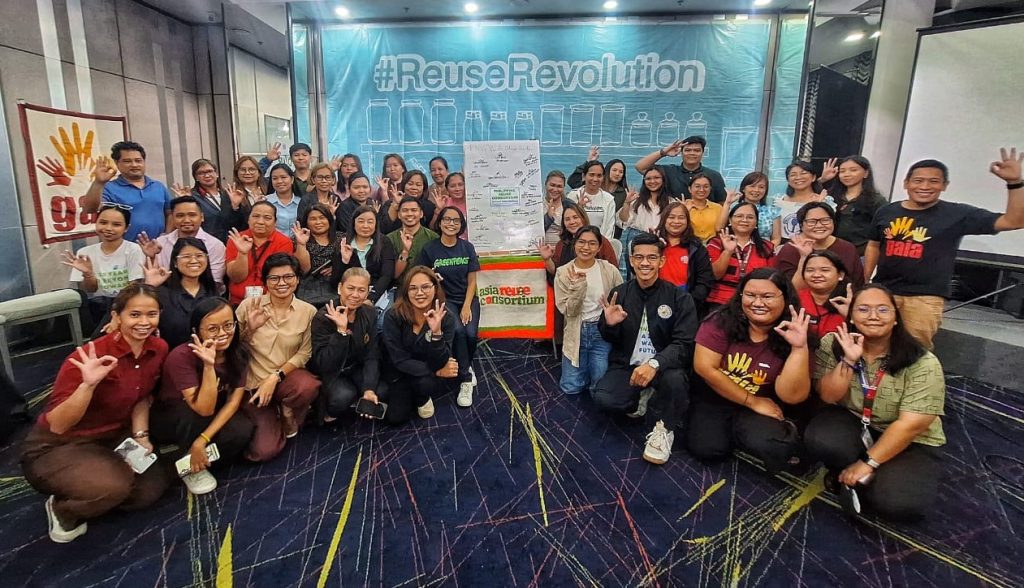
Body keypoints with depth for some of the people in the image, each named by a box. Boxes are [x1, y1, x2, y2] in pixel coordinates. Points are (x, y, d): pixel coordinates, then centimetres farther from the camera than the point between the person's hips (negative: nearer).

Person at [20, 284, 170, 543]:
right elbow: (57, 425, -27)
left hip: (111, 438, 7)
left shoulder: (158, 349, -10)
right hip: (55, 447, -6)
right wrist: (88, 385, -42)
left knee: (152, 488, -7)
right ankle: (63, 510, 3)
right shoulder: (92, 357, -29)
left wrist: (141, 436, -5)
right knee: (112, 487, -32)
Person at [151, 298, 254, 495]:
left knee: (242, 431, -29)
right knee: (190, 415, -37)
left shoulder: (239, 352, -15)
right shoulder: (181, 356, -28)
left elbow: (234, 401, -17)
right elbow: (204, 409, -33)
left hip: (213, 419, 3)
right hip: (169, 421, -3)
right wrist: (209, 366, -44)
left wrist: (202, 440, -28)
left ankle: (199, 462, 0)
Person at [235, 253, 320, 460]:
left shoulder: (308, 311, -5)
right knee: (263, 451, -14)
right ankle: (272, 418, 22)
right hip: (253, 383, 0)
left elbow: (304, 353, -5)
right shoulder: (249, 305, -4)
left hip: (286, 378, 0)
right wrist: (250, 328, -17)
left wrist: (275, 377, -17)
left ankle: (288, 417, -1)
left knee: (309, 386, -37)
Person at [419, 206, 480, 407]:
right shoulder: (429, 249, -3)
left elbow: (472, 281, 3)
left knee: (471, 333, -23)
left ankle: (466, 365, 11)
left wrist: (467, 306, -9)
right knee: (458, 330, -29)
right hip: (444, 299, -2)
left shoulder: (467, 247, 3)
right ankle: (466, 379, -13)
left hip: (468, 299, 2)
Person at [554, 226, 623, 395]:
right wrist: (577, 285, -24)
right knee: (570, 388, 1)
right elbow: (568, 311, -10)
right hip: (576, 332, 1)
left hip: (603, 331, -1)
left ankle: (596, 365, 27)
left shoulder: (610, 270, -7)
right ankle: (586, 365, 31)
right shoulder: (563, 272, -6)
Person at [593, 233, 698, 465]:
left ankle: (662, 428, -5)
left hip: (663, 367, -2)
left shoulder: (679, 298, -7)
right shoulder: (619, 293, 1)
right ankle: (645, 400, 8)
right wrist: (609, 325, -19)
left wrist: (654, 364, -34)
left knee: (675, 379, -36)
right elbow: (610, 340, 7)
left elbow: (684, 344, -15)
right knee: (603, 398, -25)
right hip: (626, 367, 3)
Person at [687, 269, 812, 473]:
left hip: (764, 410, -1)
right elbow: (705, 368, -17)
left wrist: (799, 348, -30)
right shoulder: (721, 322, -13)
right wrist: (753, 402, -12)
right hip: (714, 400, 1)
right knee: (706, 448, -21)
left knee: (774, 446, -31)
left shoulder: (790, 337, -10)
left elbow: (792, 396, -18)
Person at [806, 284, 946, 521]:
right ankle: (848, 476, -1)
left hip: (910, 442, -1)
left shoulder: (922, 363, -17)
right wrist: (849, 360, -27)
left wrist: (868, 463, -22)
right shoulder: (833, 344, -9)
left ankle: (855, 478, 4)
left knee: (898, 502, -28)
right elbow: (828, 397, -14)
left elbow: (911, 424, -20)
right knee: (821, 439, -32)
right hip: (852, 424, 2)